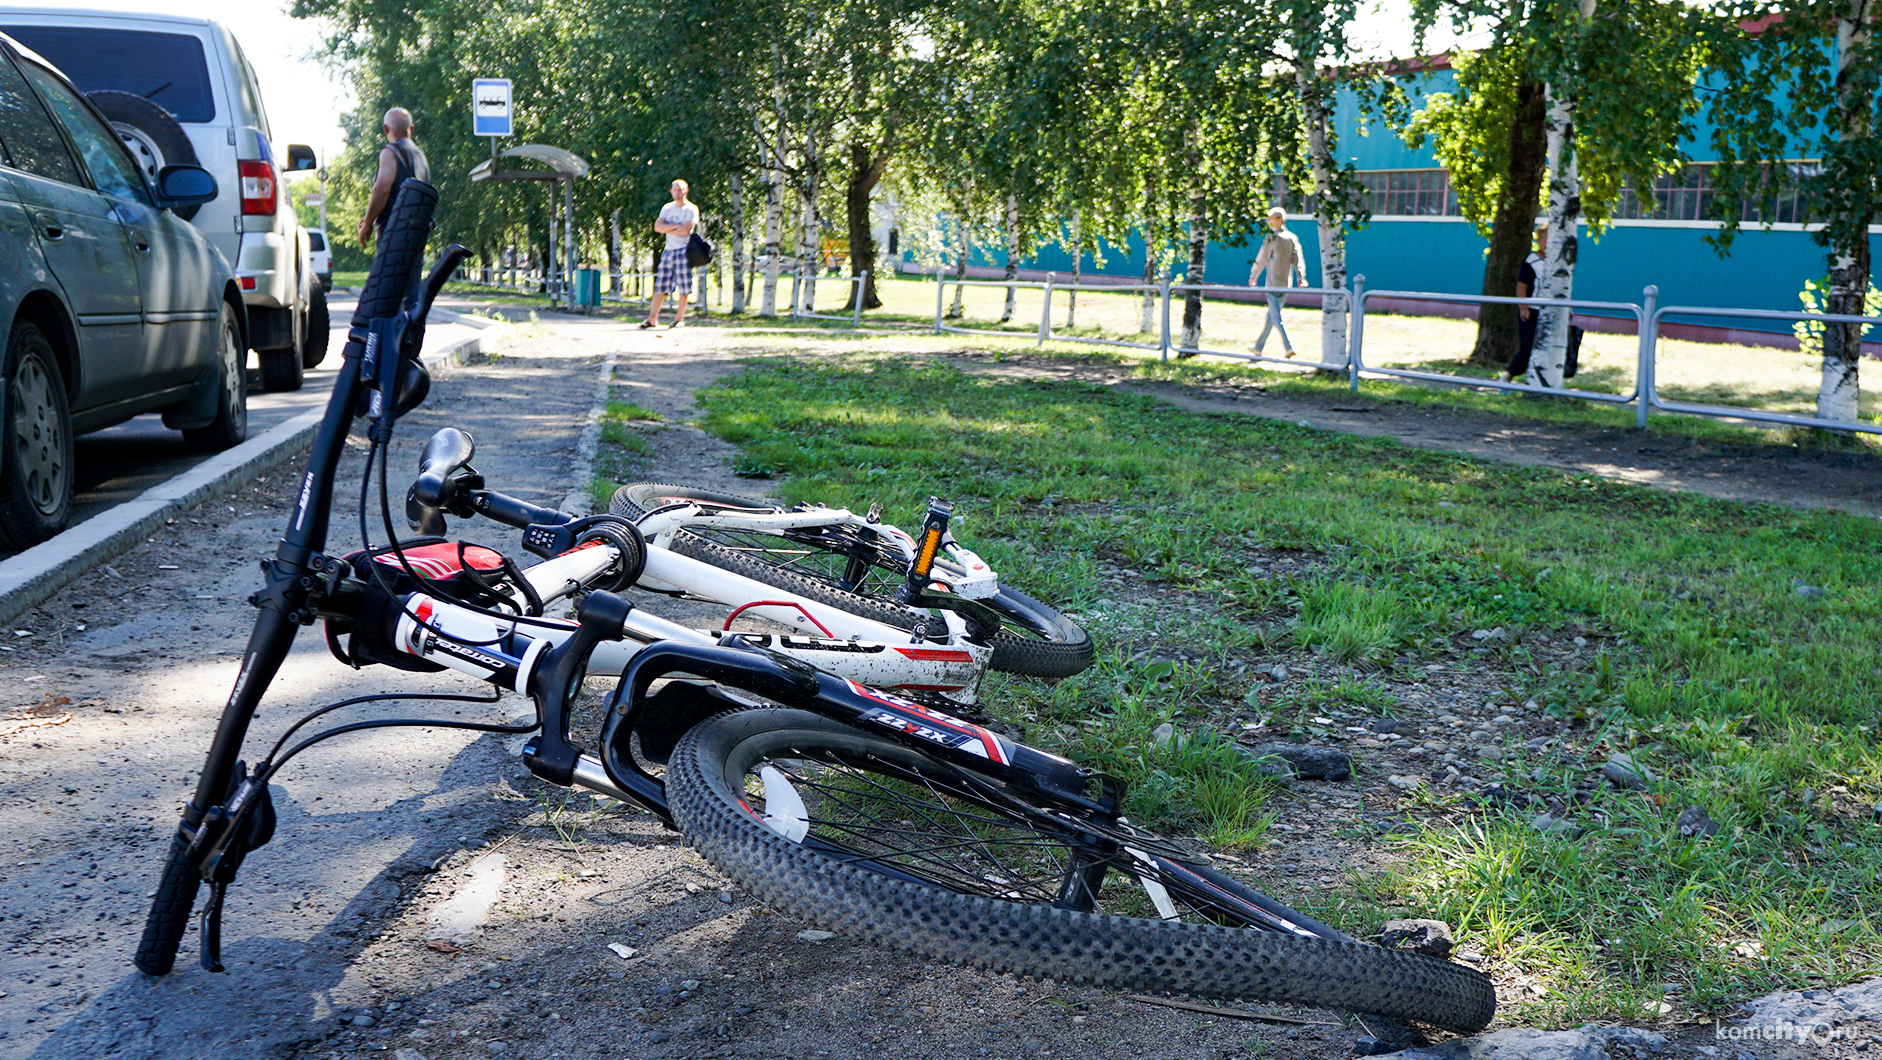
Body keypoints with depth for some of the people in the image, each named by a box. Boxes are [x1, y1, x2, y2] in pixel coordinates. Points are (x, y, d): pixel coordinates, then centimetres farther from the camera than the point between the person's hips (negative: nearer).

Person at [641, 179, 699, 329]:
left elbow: (685, 230, -15)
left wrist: (666, 229, -4)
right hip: (668, 250, 5)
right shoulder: (667, 208, 15)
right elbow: (657, 226, 2)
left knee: (683, 287, -4)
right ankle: (652, 319, 1)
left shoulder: (691, 209, -1)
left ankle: (679, 319, 4)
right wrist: (676, 226, -9)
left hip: (683, 251, -5)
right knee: (660, 285, 1)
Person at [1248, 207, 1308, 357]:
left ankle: (1289, 346, -21)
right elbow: (1298, 259, 0)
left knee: (1276, 317, -7)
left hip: (1273, 283, -7)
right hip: (1287, 283, 7)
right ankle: (1259, 346, 25)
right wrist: (1301, 278, -5)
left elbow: (1261, 260, -3)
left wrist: (1253, 276, 9)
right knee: (1271, 315, 16)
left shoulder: (1271, 239, -9)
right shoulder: (1292, 238, 8)